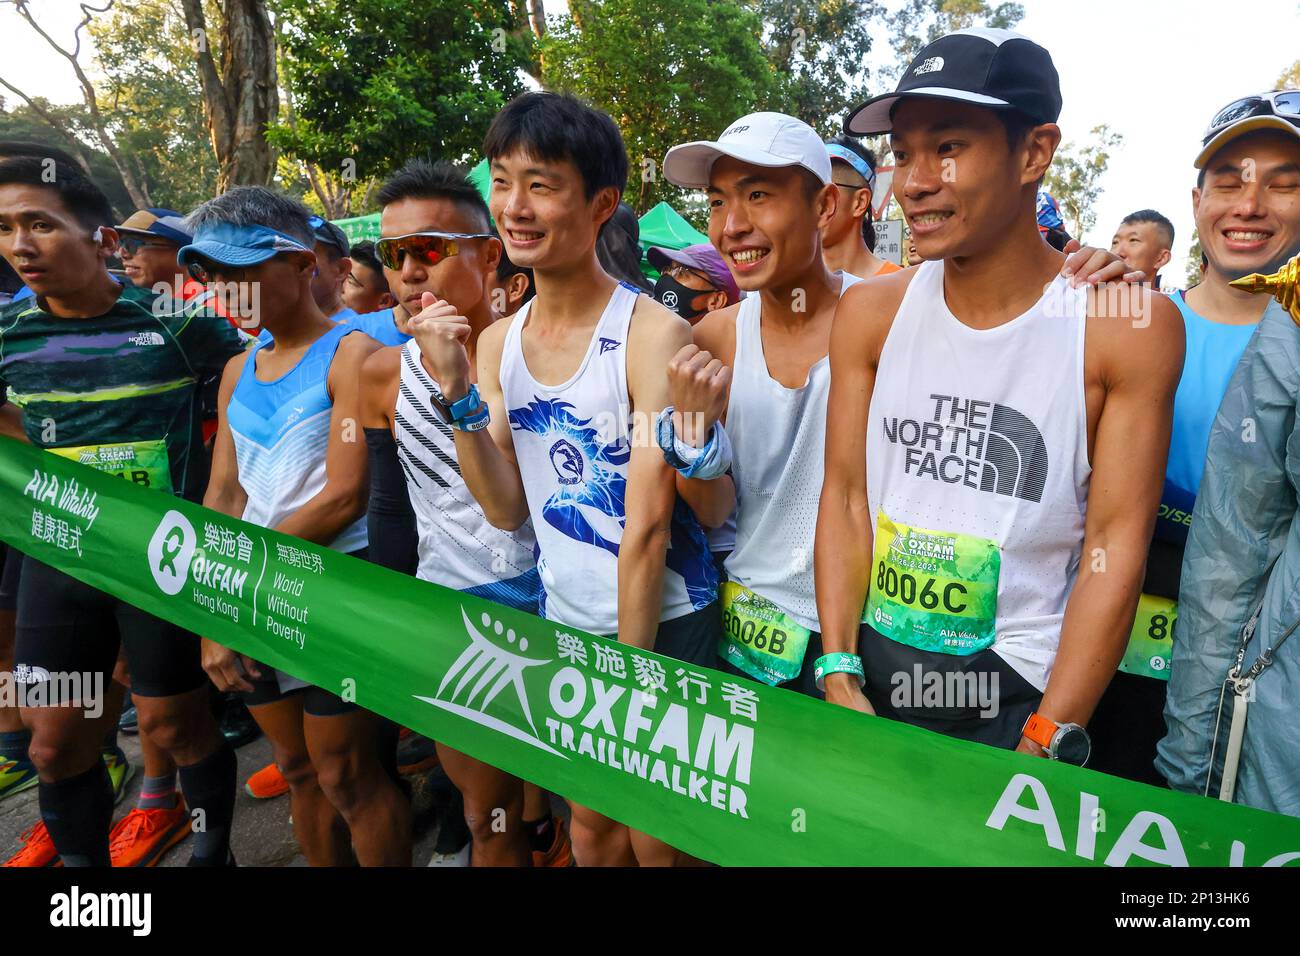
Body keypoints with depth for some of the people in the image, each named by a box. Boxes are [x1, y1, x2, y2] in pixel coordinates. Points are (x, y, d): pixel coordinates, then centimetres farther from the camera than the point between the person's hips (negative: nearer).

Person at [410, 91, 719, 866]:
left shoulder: (653, 334, -18)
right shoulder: (497, 342, 0)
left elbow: (648, 525, -18)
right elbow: (507, 509, -3)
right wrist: (458, 393, -15)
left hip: (663, 624, -5)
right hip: (564, 624, 5)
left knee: (658, 839, 13)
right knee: (591, 824, 22)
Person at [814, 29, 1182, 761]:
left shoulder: (1128, 327, -11)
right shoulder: (871, 312, -4)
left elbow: (1116, 548, -11)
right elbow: (845, 496, -3)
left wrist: (1043, 746, -14)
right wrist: (840, 679, -8)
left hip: (1019, 697, -2)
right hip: (869, 675, 3)